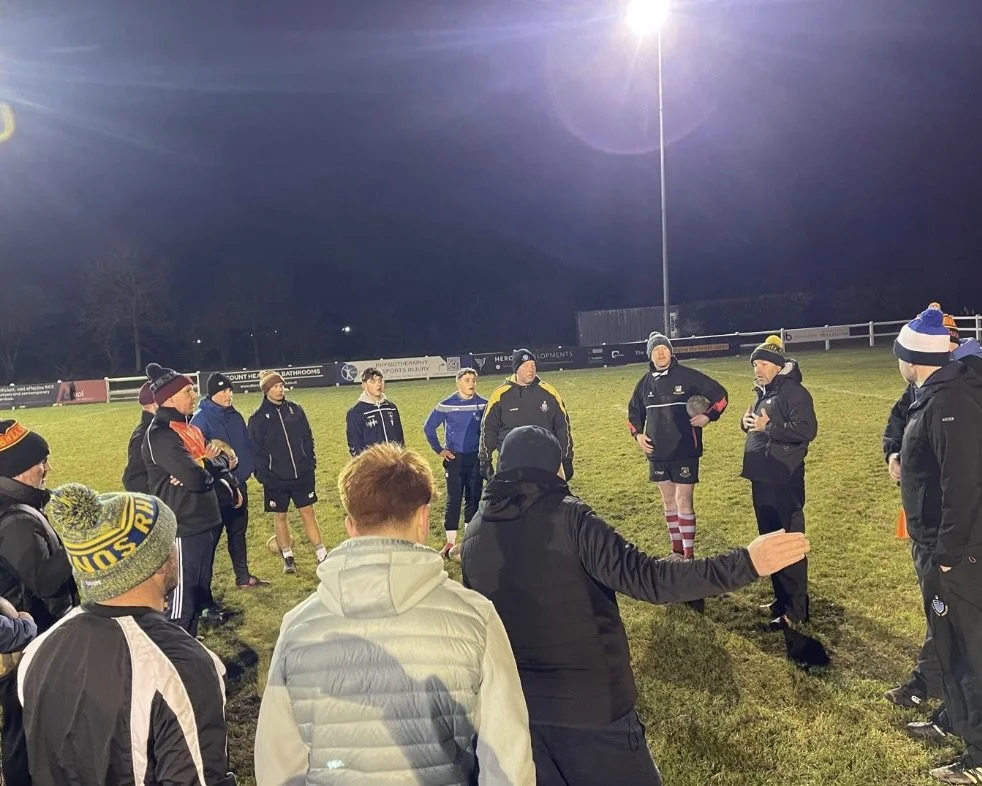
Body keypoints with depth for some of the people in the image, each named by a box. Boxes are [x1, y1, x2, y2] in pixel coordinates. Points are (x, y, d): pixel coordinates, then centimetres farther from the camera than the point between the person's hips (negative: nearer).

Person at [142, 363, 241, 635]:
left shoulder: (188, 427, 13)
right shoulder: (160, 435, -17)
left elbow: (219, 460, 11)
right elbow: (196, 478, -27)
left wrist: (203, 465, -11)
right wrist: (209, 463, -5)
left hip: (204, 522, 9)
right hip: (183, 528, -9)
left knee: (199, 593, 20)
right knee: (182, 600, -1)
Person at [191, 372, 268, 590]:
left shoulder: (235, 416, 8)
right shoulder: (201, 418, -12)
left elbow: (246, 444, 10)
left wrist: (250, 467, -3)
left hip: (238, 483, 7)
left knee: (238, 531, 16)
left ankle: (243, 577, 28)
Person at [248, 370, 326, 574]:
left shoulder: (295, 410, 3)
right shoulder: (258, 417, -4)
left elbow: (307, 438, 8)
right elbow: (256, 450, -5)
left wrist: (310, 462, 2)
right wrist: (263, 475, -11)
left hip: (302, 474, 2)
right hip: (276, 478, -2)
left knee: (308, 512, 6)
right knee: (280, 516, 10)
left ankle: (322, 555, 11)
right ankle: (288, 558, 24)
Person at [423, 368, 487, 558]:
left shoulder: (483, 404, -2)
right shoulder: (446, 405, -7)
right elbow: (429, 427, 2)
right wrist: (438, 450, 0)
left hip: (476, 458, 2)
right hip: (454, 458, -2)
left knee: (474, 499, 9)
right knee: (453, 500, -1)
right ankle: (450, 542, 8)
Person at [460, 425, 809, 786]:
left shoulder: (474, 535, -2)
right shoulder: (567, 518, -20)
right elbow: (646, 577, -28)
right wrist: (744, 564, -27)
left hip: (514, 704, 5)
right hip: (589, 701, -4)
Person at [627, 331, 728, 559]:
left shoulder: (688, 376, -8)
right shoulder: (645, 383, 5)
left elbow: (720, 394, 0)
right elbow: (634, 412, 19)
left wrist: (708, 417, -12)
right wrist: (637, 434, 6)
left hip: (685, 452, -5)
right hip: (657, 453, 5)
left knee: (683, 501, -5)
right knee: (668, 501, 14)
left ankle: (689, 554, 5)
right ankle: (677, 549, 28)